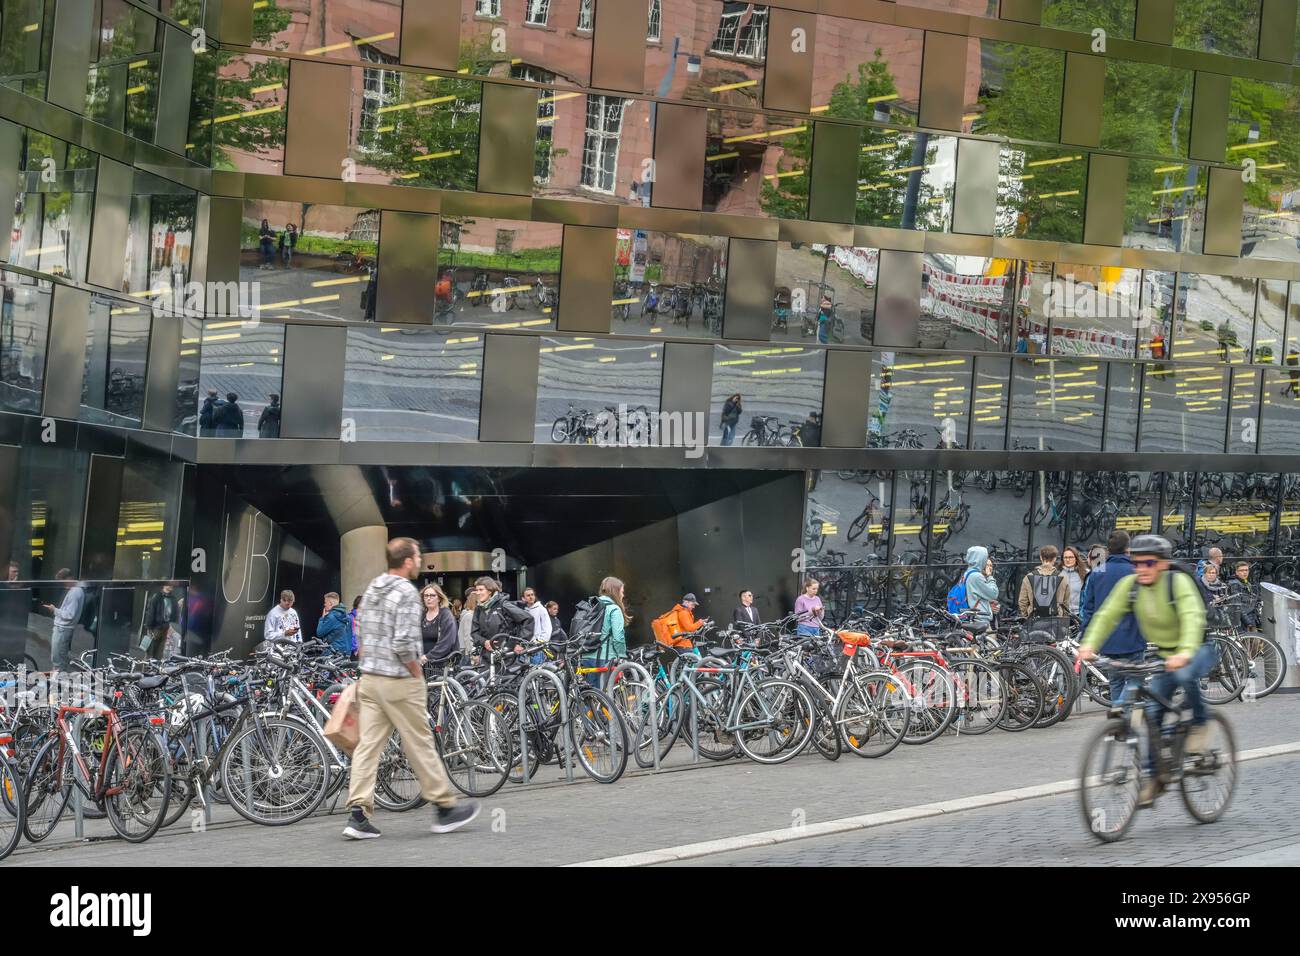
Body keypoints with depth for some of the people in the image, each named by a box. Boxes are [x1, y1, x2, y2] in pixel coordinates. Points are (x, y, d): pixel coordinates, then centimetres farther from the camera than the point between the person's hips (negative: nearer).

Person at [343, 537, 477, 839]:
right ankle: (445, 808, 11)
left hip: (369, 679, 8)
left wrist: (369, 666, 19)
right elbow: (404, 643, -21)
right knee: (420, 745, 2)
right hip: (400, 682, -8)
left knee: (368, 745, 3)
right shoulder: (406, 593, -15)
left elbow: (361, 636, 14)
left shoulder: (372, 589, 11)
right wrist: (418, 675, -9)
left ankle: (358, 814, -3)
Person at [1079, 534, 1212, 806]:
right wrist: (1089, 645, -34)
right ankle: (1154, 776, 6)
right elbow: (1107, 615, -18)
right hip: (1164, 655, 5)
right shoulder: (1129, 585, -12)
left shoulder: (1178, 581, -25)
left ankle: (1200, 723, -9)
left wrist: (1185, 652, -54)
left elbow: (1192, 617, -38)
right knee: (1152, 712, -6)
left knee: (1184, 675, -37)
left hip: (1196, 650, -5)